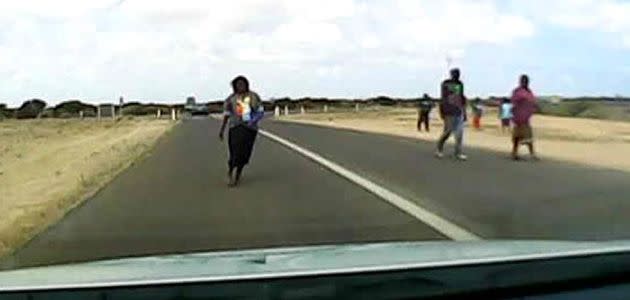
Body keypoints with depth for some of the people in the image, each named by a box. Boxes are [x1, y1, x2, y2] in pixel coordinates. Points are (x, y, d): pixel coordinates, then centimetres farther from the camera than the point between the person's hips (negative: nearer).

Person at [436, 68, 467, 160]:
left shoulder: (460, 84, 13)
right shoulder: (446, 83, -3)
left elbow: (462, 99, 16)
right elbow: (443, 98, -7)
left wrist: (464, 112, 13)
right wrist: (442, 111, -12)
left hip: (459, 112, 5)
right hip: (449, 112, -5)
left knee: (460, 132, -2)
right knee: (448, 131, -3)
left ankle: (458, 153, 3)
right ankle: (439, 148, 19)